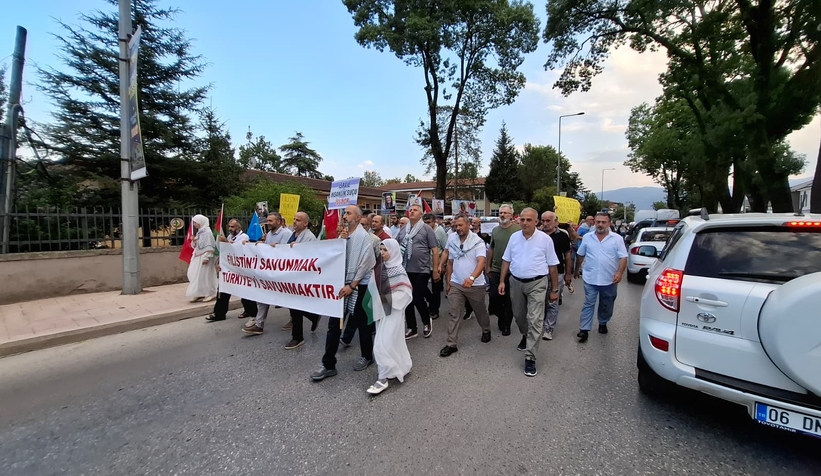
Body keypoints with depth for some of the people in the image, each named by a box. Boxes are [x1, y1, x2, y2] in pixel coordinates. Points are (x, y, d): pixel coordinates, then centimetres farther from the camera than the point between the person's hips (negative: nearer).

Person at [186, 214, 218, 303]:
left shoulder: (207, 232, -14)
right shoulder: (199, 232, 13)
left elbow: (209, 246, -19)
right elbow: (195, 246, 19)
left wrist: (206, 257, -24)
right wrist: (193, 241, -2)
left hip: (204, 257, -9)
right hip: (198, 257, 9)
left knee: (204, 276, -4)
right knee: (195, 275, 9)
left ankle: (211, 294, 5)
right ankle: (199, 294, 16)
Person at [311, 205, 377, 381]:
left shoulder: (363, 236, -11)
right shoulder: (343, 235, 8)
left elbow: (364, 264, -14)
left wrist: (352, 286, -15)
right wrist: (340, 240, -7)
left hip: (358, 286, -6)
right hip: (341, 283, 6)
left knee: (361, 323, 10)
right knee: (334, 324, 5)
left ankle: (367, 356, 31)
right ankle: (328, 365, 15)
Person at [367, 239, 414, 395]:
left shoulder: (398, 270, -14)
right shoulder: (382, 267, 5)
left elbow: (406, 292, -17)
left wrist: (387, 298, -20)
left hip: (393, 311, -7)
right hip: (382, 309, 7)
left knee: (384, 343, -7)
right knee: (393, 341, 16)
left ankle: (383, 378, 2)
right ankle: (401, 367, 33)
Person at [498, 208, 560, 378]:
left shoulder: (545, 239, -8)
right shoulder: (514, 237, 2)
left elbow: (552, 266, -3)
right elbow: (506, 260, 8)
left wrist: (554, 289, -1)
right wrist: (502, 281, 3)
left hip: (537, 283, -4)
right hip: (516, 282, 4)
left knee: (535, 320, -5)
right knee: (518, 315, 19)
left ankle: (530, 357, 3)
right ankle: (526, 336, 48)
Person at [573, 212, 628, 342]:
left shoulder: (617, 238, -4)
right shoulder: (587, 237, 1)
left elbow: (623, 258, -7)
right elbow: (580, 256, 11)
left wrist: (619, 272, -21)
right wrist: (576, 270, 16)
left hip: (609, 280, 0)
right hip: (590, 279, 0)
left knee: (606, 305, 16)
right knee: (588, 304, 1)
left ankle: (603, 324, 38)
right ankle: (584, 329, 4)